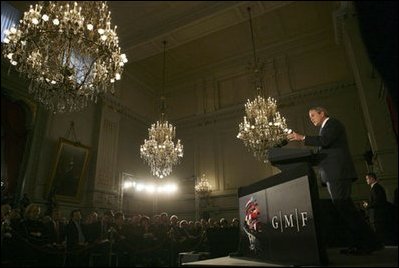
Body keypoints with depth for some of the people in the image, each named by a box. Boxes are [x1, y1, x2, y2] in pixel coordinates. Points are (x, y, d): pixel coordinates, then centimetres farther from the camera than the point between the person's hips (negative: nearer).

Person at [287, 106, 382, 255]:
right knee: (343, 207, 8)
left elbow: (325, 141, -20)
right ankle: (360, 242, 12)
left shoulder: (333, 123, -1)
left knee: (343, 206, -12)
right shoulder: (324, 128, 27)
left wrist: (303, 138, -16)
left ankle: (369, 242, -5)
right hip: (332, 175, 10)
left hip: (338, 173, -10)